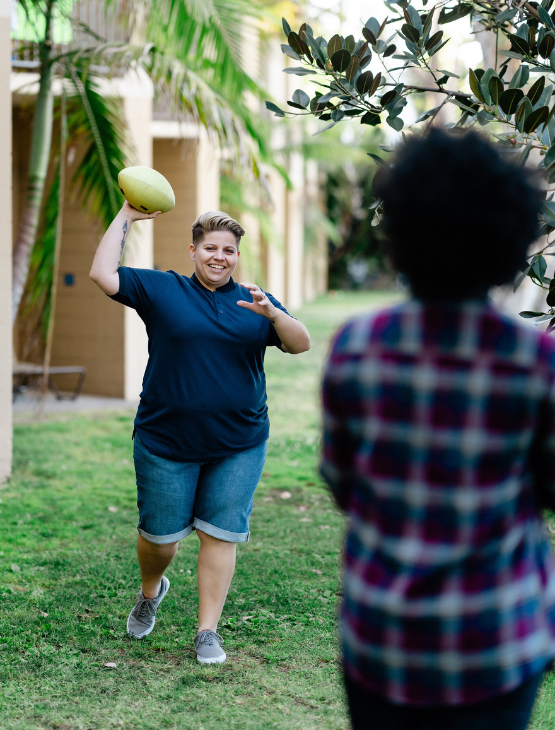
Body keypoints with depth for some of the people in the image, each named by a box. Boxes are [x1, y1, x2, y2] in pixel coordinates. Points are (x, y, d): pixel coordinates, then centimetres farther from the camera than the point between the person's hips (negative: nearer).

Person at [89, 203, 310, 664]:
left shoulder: (255, 302, 9)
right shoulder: (161, 289, 2)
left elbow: (301, 345, 0)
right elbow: (103, 275, -7)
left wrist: (272, 314, -19)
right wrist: (126, 217, -6)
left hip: (238, 446, 1)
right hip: (167, 441, -1)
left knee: (220, 535, 0)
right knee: (160, 536, 7)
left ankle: (208, 631, 9)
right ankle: (151, 592, 39)